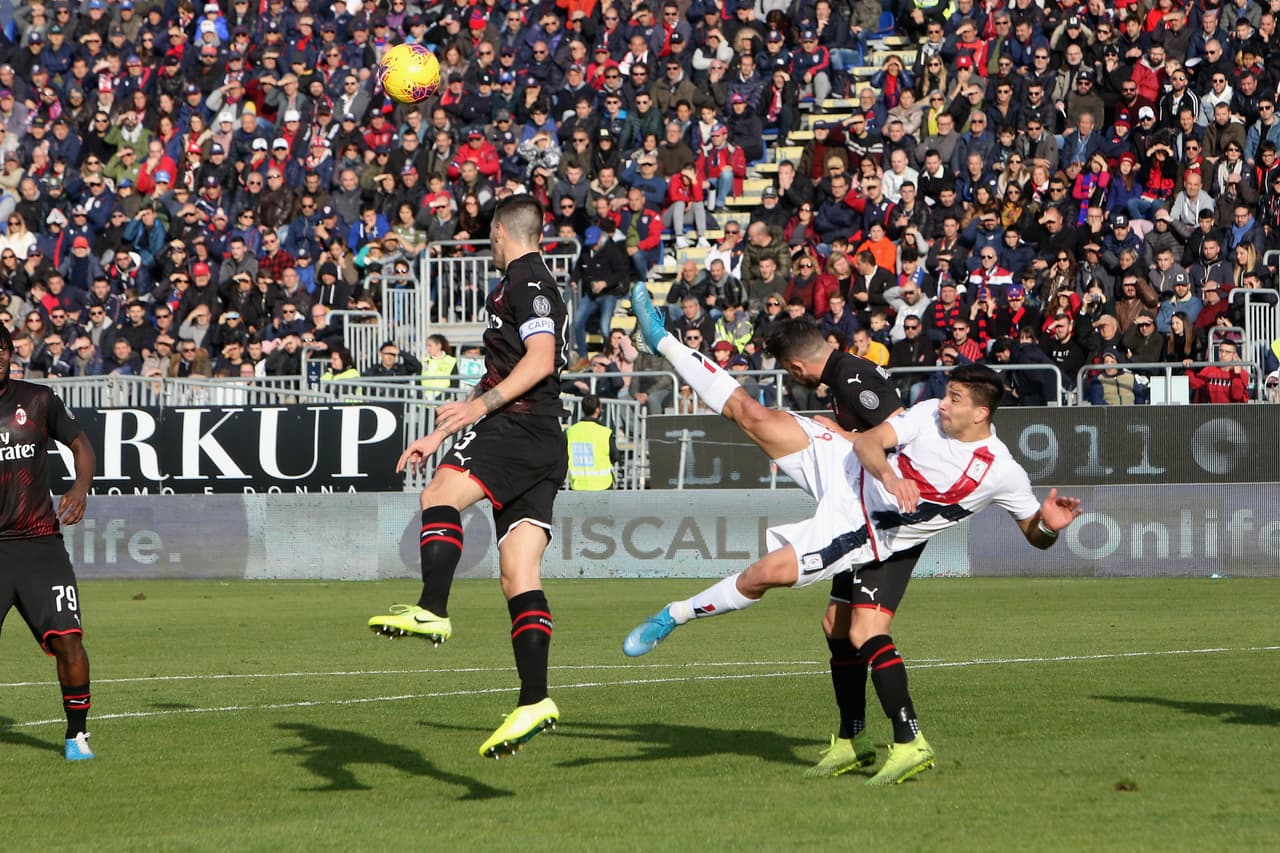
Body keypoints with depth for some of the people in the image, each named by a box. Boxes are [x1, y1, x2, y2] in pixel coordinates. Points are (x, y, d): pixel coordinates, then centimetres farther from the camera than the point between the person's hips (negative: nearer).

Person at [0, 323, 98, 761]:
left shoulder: (38, 400, 6)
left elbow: (81, 445, 15)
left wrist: (80, 487, -3)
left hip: (41, 543, 1)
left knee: (67, 640, -10)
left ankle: (77, 733, 7)